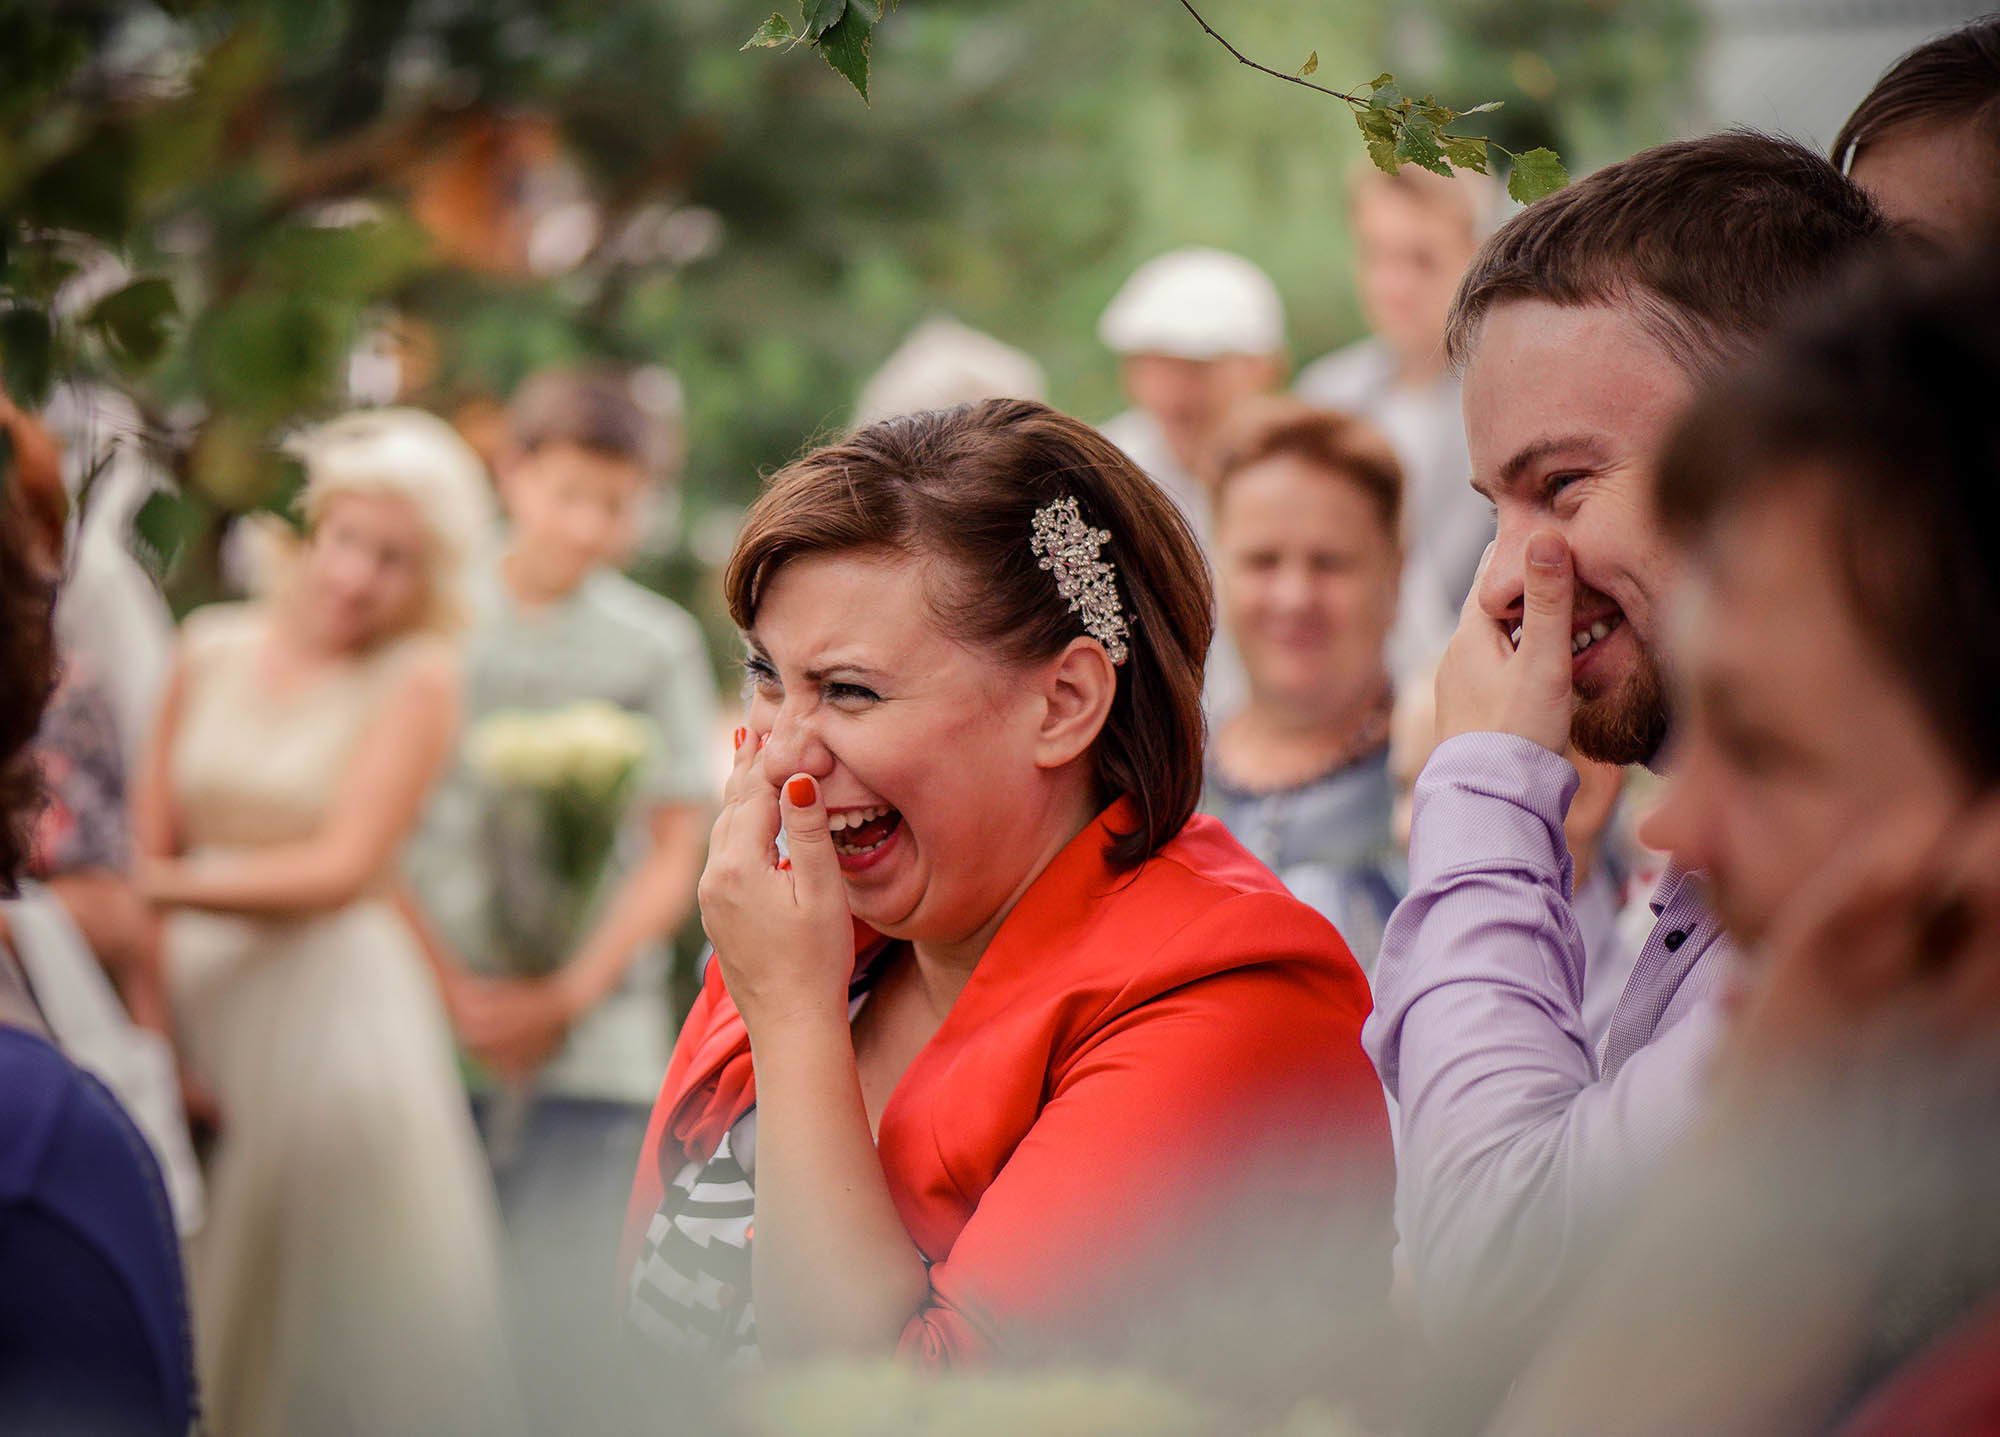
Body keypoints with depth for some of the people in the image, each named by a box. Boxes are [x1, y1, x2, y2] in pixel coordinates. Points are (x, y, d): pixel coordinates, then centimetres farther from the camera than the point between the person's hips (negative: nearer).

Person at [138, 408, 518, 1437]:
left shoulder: (419, 677, -7)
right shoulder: (210, 649, 6)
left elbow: (345, 869, -12)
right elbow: (148, 847, 6)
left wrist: (176, 886, -18)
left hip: (333, 1005, -4)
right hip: (199, 998, 4)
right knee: (198, 1319, 8)